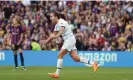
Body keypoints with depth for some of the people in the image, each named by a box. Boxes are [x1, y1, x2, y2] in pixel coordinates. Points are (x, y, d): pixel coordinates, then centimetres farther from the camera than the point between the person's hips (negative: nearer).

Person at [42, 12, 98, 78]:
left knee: (60, 55, -12)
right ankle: (92, 63, 4)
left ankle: (57, 73, -10)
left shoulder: (61, 22, -12)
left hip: (70, 39, -9)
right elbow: (54, 34, 31)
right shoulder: (57, 25, 18)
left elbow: (62, 29, -34)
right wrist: (46, 41, 26)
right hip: (67, 41, 9)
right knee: (75, 58, 0)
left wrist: (57, 36, -52)